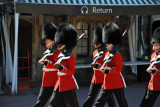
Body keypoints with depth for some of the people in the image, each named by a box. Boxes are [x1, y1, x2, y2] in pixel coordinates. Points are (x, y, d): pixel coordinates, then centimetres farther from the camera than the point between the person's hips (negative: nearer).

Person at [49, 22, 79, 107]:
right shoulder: (60, 55, 12)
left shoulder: (70, 57, -13)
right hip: (59, 84, 9)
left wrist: (61, 67, -28)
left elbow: (72, 72, -18)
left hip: (68, 85, -8)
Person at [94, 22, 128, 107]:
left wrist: (106, 70, -29)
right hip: (106, 84, 8)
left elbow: (118, 69, -21)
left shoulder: (117, 55, -13)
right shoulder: (107, 54, 11)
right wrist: (102, 68, 2)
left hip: (117, 84, -8)